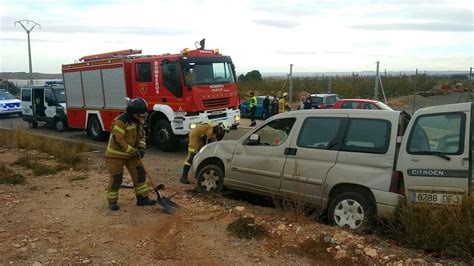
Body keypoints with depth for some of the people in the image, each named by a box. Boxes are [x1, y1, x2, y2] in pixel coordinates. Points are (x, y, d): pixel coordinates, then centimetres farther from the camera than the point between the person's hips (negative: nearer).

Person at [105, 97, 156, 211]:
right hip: (117, 154, -8)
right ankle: (112, 201, 15)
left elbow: (141, 135, 12)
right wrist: (133, 151, -24)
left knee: (140, 174, 4)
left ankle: (142, 198, 13)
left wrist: (141, 148, -6)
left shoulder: (138, 121, 2)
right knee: (116, 178, -1)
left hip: (131, 153, 8)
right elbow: (118, 140, -27)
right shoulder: (120, 121, -25)